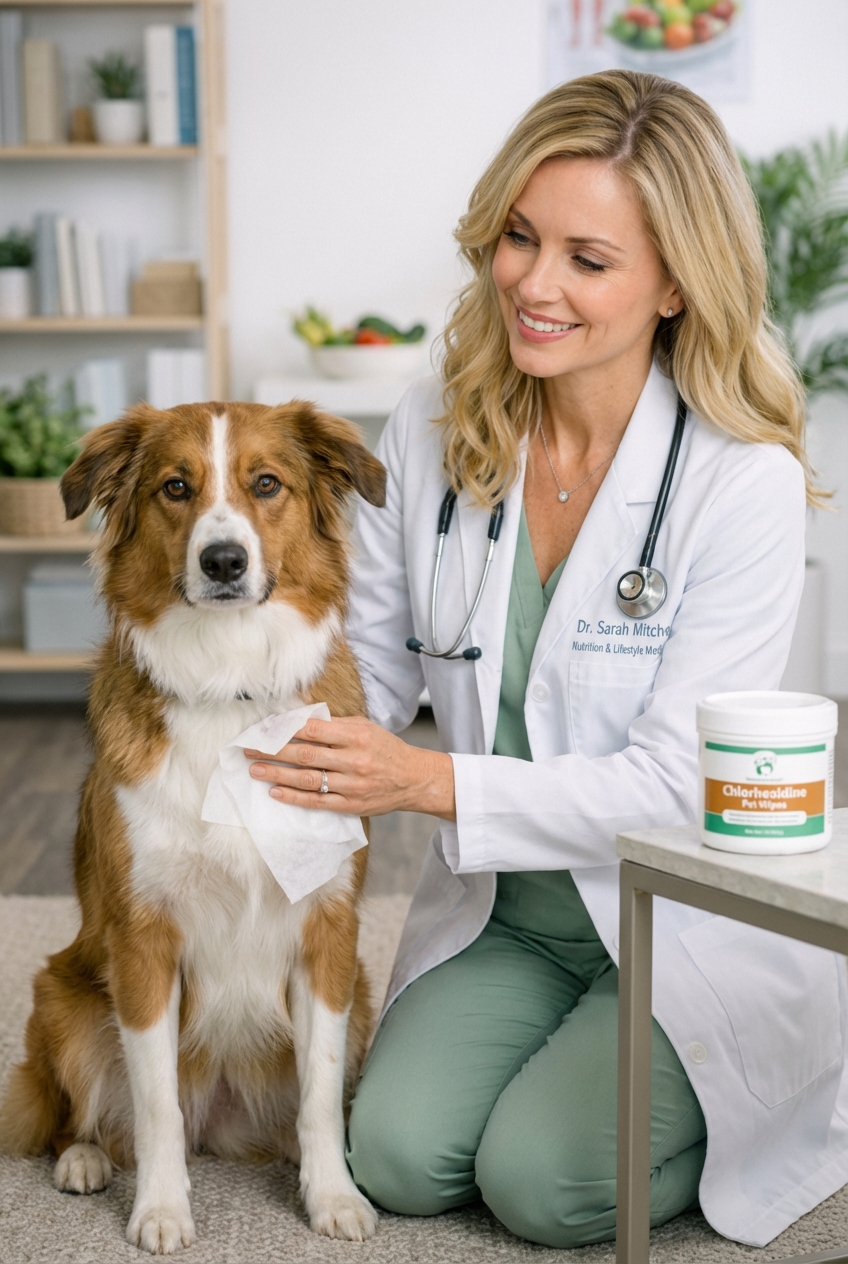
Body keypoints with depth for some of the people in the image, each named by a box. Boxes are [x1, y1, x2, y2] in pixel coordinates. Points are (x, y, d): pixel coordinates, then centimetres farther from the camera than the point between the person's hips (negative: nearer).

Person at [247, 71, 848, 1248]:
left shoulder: (743, 483, -20)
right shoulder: (432, 430, -5)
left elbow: (676, 785, -21)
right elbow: (367, 667, 2)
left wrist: (434, 783, -29)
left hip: (692, 922, -4)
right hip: (503, 910, 4)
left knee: (541, 1180, -17)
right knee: (400, 1158, -12)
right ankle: (588, 1057, 18)